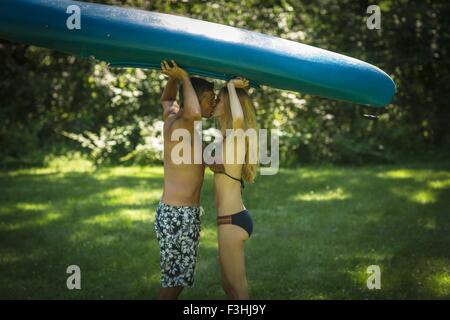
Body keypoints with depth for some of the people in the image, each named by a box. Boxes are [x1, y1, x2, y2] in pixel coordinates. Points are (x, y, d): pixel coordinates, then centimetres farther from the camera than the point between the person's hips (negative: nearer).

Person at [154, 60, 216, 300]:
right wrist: (185, 79, -24)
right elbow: (194, 113, -41)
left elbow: (166, 99, 33)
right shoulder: (178, 125, -17)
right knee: (174, 281, -4)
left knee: (178, 278, 14)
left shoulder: (172, 116, 11)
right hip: (175, 216, -10)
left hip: (188, 214, 10)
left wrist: (174, 78, 13)